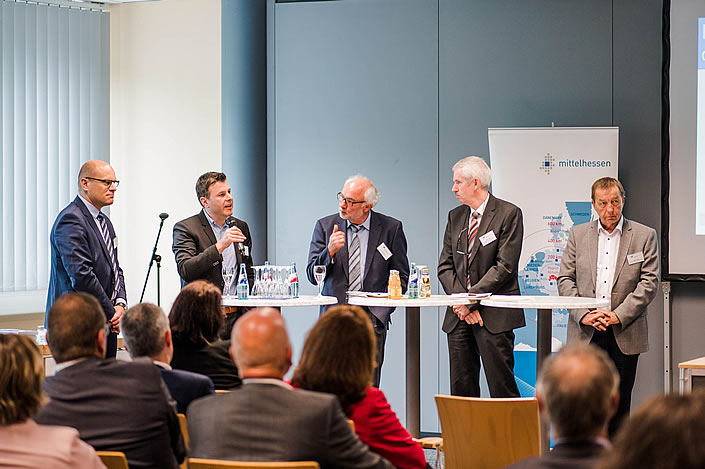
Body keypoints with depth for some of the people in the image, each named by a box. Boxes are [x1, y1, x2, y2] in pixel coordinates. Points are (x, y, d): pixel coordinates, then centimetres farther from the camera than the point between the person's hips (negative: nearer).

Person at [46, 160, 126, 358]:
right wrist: (110, 313, -13)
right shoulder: (71, 220, -13)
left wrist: (120, 303, 2)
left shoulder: (104, 222, 19)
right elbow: (81, 275, -20)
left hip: (107, 325, 10)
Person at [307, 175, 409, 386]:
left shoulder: (391, 228, 2)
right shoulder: (325, 226, 5)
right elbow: (313, 276, 3)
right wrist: (330, 251, -15)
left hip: (372, 320, -1)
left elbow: (401, 276, 9)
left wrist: (383, 309, -3)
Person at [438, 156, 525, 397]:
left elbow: (504, 266, -11)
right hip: (459, 314, 6)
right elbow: (445, 266, 11)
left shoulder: (509, 214, -4)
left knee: (502, 390, -7)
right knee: (461, 388, 6)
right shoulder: (455, 216, 15)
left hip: (494, 315, -6)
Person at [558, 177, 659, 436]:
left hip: (625, 334, -1)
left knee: (619, 403, 3)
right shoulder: (578, 234, 9)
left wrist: (618, 315, -12)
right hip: (585, 332, 1)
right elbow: (565, 279, 6)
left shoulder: (644, 236, 3)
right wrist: (583, 315, -9)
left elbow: (649, 283, -3)